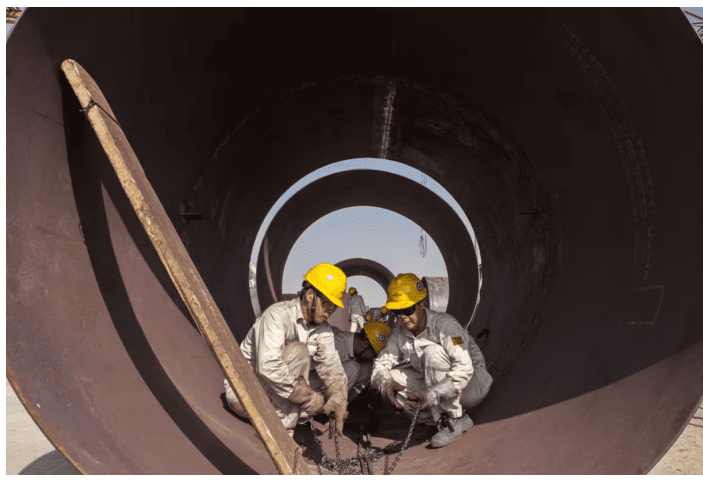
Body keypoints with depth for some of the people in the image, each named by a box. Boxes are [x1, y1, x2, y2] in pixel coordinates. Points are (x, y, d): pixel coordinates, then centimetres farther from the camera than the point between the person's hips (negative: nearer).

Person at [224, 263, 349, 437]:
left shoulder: (323, 330, -1)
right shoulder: (277, 315, -25)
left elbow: (331, 367, -6)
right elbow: (268, 366, -36)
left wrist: (337, 399, -27)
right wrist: (308, 397, -32)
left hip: (274, 396, 7)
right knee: (298, 351, -28)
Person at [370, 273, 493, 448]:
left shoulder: (444, 324, -23)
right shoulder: (400, 330, -4)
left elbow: (464, 368, -32)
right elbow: (383, 361, 0)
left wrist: (432, 394, -43)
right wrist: (384, 382, -25)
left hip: (472, 385, -6)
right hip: (438, 386, 6)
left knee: (432, 352, -32)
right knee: (393, 377, -15)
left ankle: (455, 419, -21)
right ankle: (443, 419, -12)